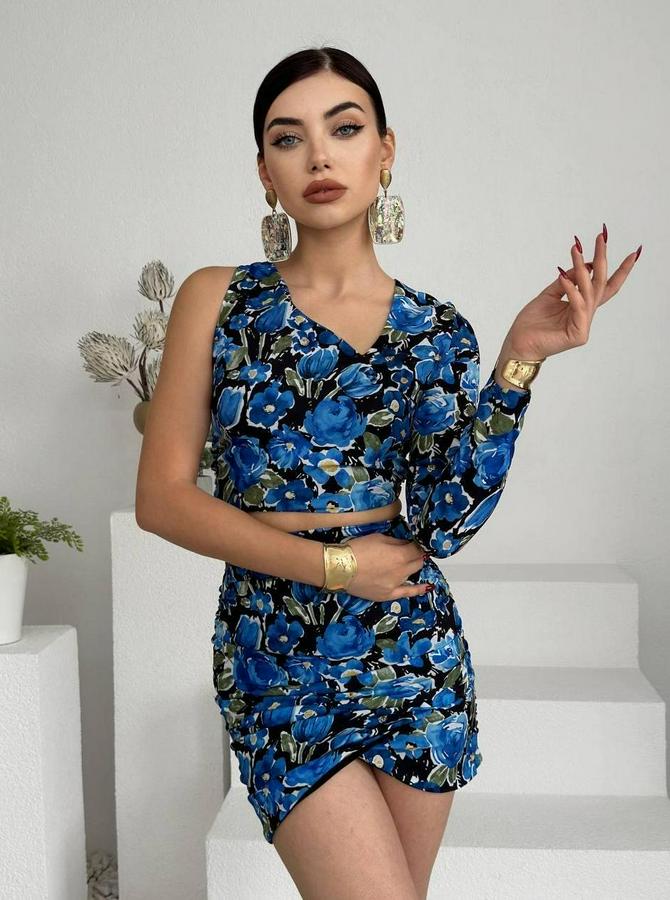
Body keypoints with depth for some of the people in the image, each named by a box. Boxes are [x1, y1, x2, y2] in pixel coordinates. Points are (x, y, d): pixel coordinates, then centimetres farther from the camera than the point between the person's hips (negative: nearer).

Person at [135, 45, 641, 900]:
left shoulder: (434, 330, 3)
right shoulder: (218, 300, 0)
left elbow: (448, 520, -9)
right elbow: (161, 497, -5)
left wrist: (519, 359, -17)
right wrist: (332, 563, -11)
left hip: (411, 652, 2)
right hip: (277, 659, -2)